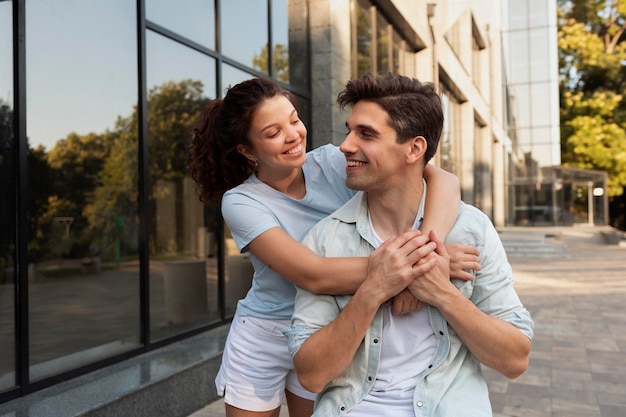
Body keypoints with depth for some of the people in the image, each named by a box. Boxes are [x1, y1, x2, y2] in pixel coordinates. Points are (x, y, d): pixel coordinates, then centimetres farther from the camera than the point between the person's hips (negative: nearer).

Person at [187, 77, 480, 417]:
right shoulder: (240, 201, -18)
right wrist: (410, 264, -37)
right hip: (261, 342, -1)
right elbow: (314, 276, -32)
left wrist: (426, 250, -41)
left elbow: (443, 180, -23)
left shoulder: (332, 162, -13)